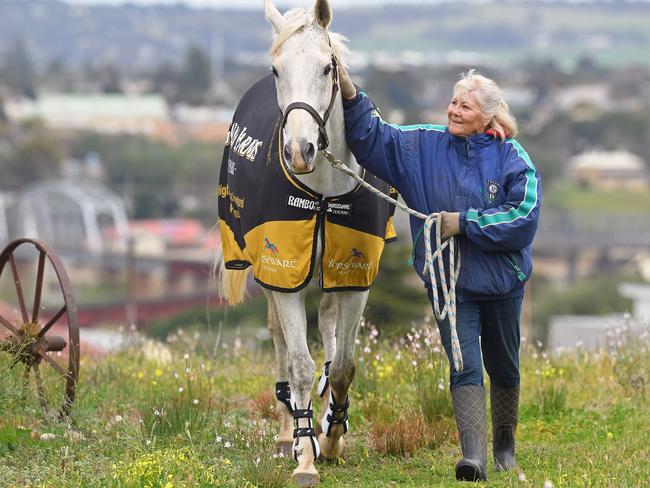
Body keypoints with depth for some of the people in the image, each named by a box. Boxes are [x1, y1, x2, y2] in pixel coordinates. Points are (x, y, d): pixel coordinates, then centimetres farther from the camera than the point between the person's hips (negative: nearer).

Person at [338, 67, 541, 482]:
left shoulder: (512, 158, -9)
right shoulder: (423, 146, -1)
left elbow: (523, 218, -18)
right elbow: (372, 138, -1)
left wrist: (464, 223, -20)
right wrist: (351, 98, -17)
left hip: (503, 280, 0)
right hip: (449, 283, 0)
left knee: (504, 367, 16)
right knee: (464, 366, -14)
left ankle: (505, 444, 36)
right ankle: (474, 456, -24)